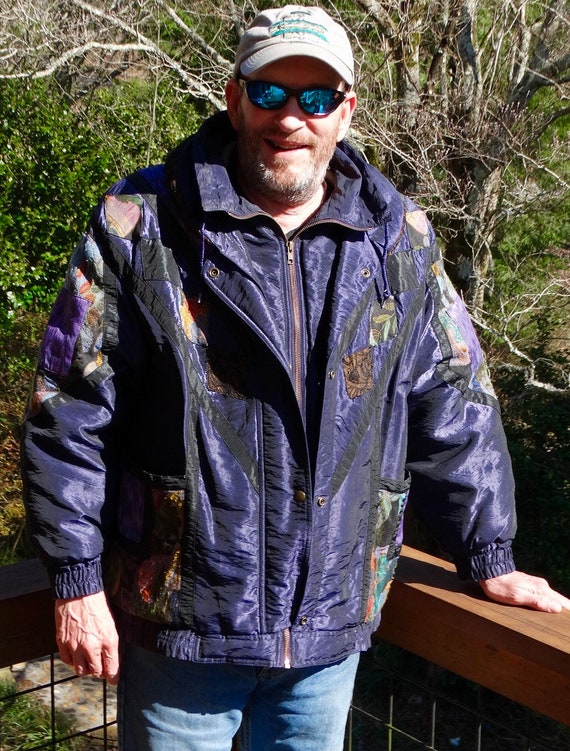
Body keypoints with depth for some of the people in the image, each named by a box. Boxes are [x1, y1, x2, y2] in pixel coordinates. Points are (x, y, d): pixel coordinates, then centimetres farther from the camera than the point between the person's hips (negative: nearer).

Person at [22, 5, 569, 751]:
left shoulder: (398, 240, 2)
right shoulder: (141, 227, -8)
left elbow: (453, 406, 7)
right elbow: (70, 416, -7)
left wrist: (489, 558, 8)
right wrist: (77, 582, -7)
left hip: (330, 628, 3)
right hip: (180, 620, -2)